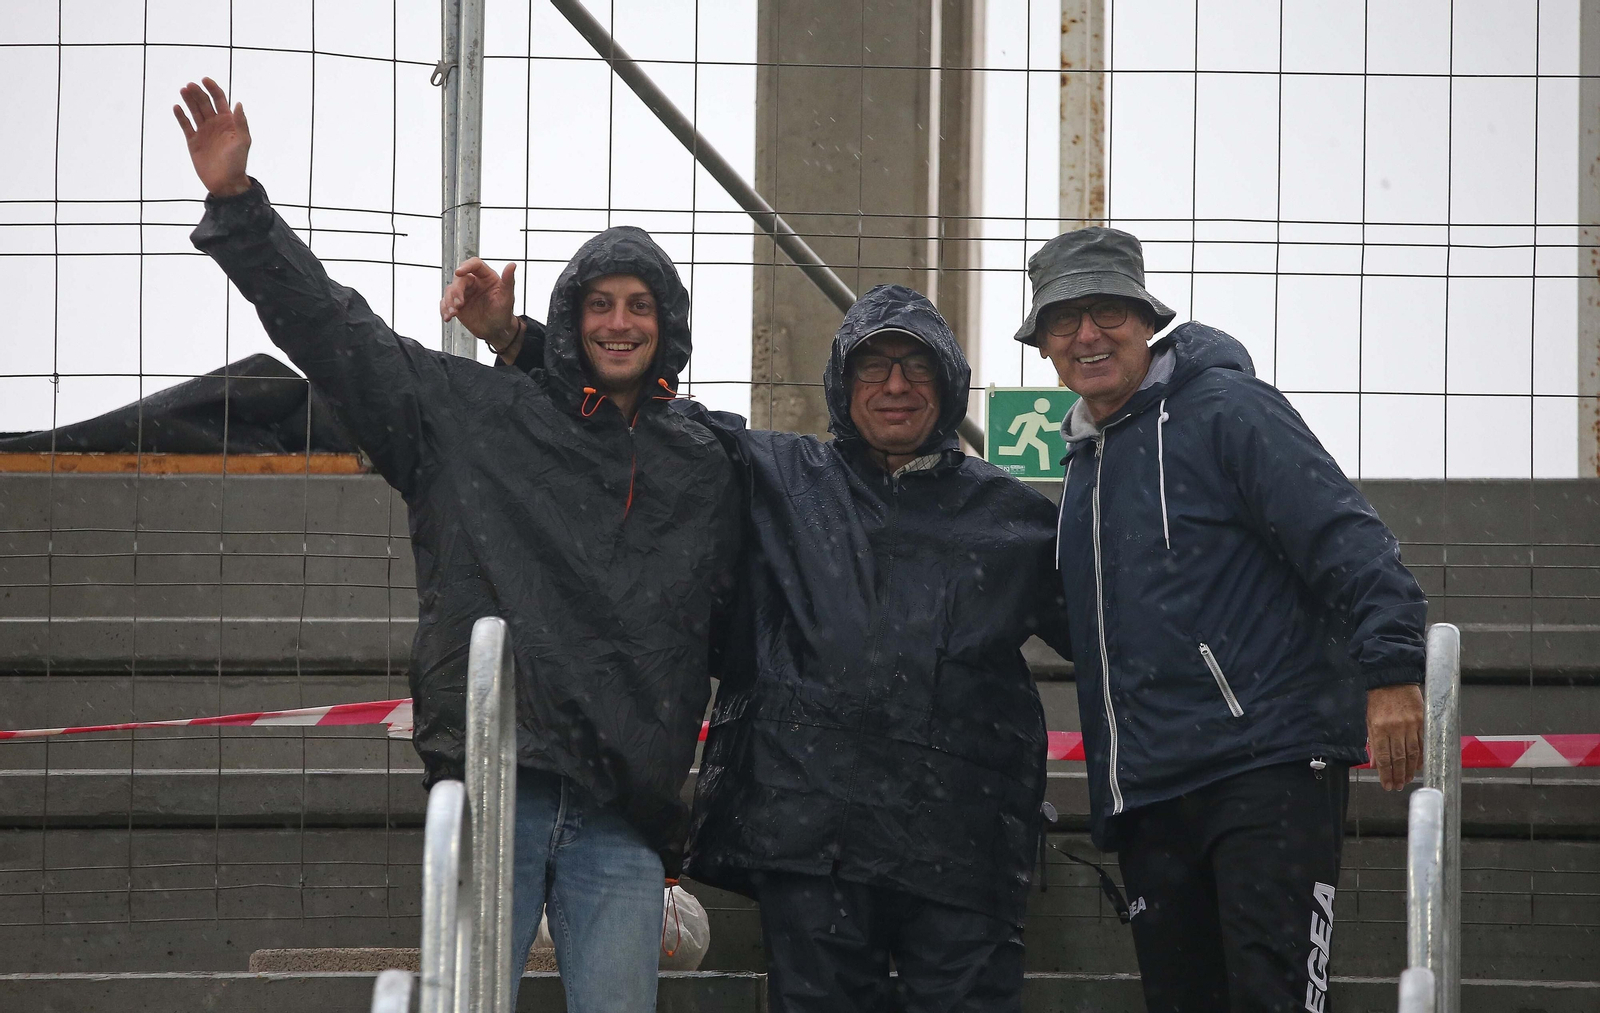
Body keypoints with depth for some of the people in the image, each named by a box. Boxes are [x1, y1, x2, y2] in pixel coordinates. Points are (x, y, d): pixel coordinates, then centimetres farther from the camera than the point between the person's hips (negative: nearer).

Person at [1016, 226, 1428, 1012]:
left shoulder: (1224, 410, -4)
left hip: (1269, 764, -8)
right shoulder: (1085, 460, 21)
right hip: (1147, 793, 8)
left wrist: (1390, 669, -25)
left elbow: (1344, 537, -13)